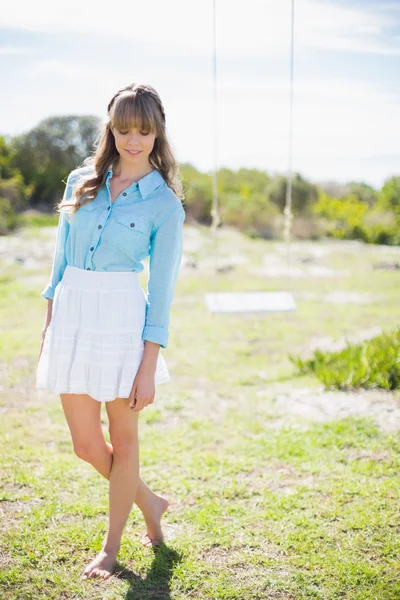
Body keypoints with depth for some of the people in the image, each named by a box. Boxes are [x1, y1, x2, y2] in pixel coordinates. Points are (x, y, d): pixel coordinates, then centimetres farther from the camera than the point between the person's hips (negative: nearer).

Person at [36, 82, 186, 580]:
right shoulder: (81, 181, 8)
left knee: (122, 437, 9)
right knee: (86, 444, 9)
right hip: (71, 314, 4)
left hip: (123, 317, -4)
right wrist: (48, 329, 12)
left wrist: (148, 366, -9)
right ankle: (149, 502, 37)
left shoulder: (165, 203, -3)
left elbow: (161, 288, -6)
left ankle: (111, 548, 27)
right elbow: (61, 260, 14)